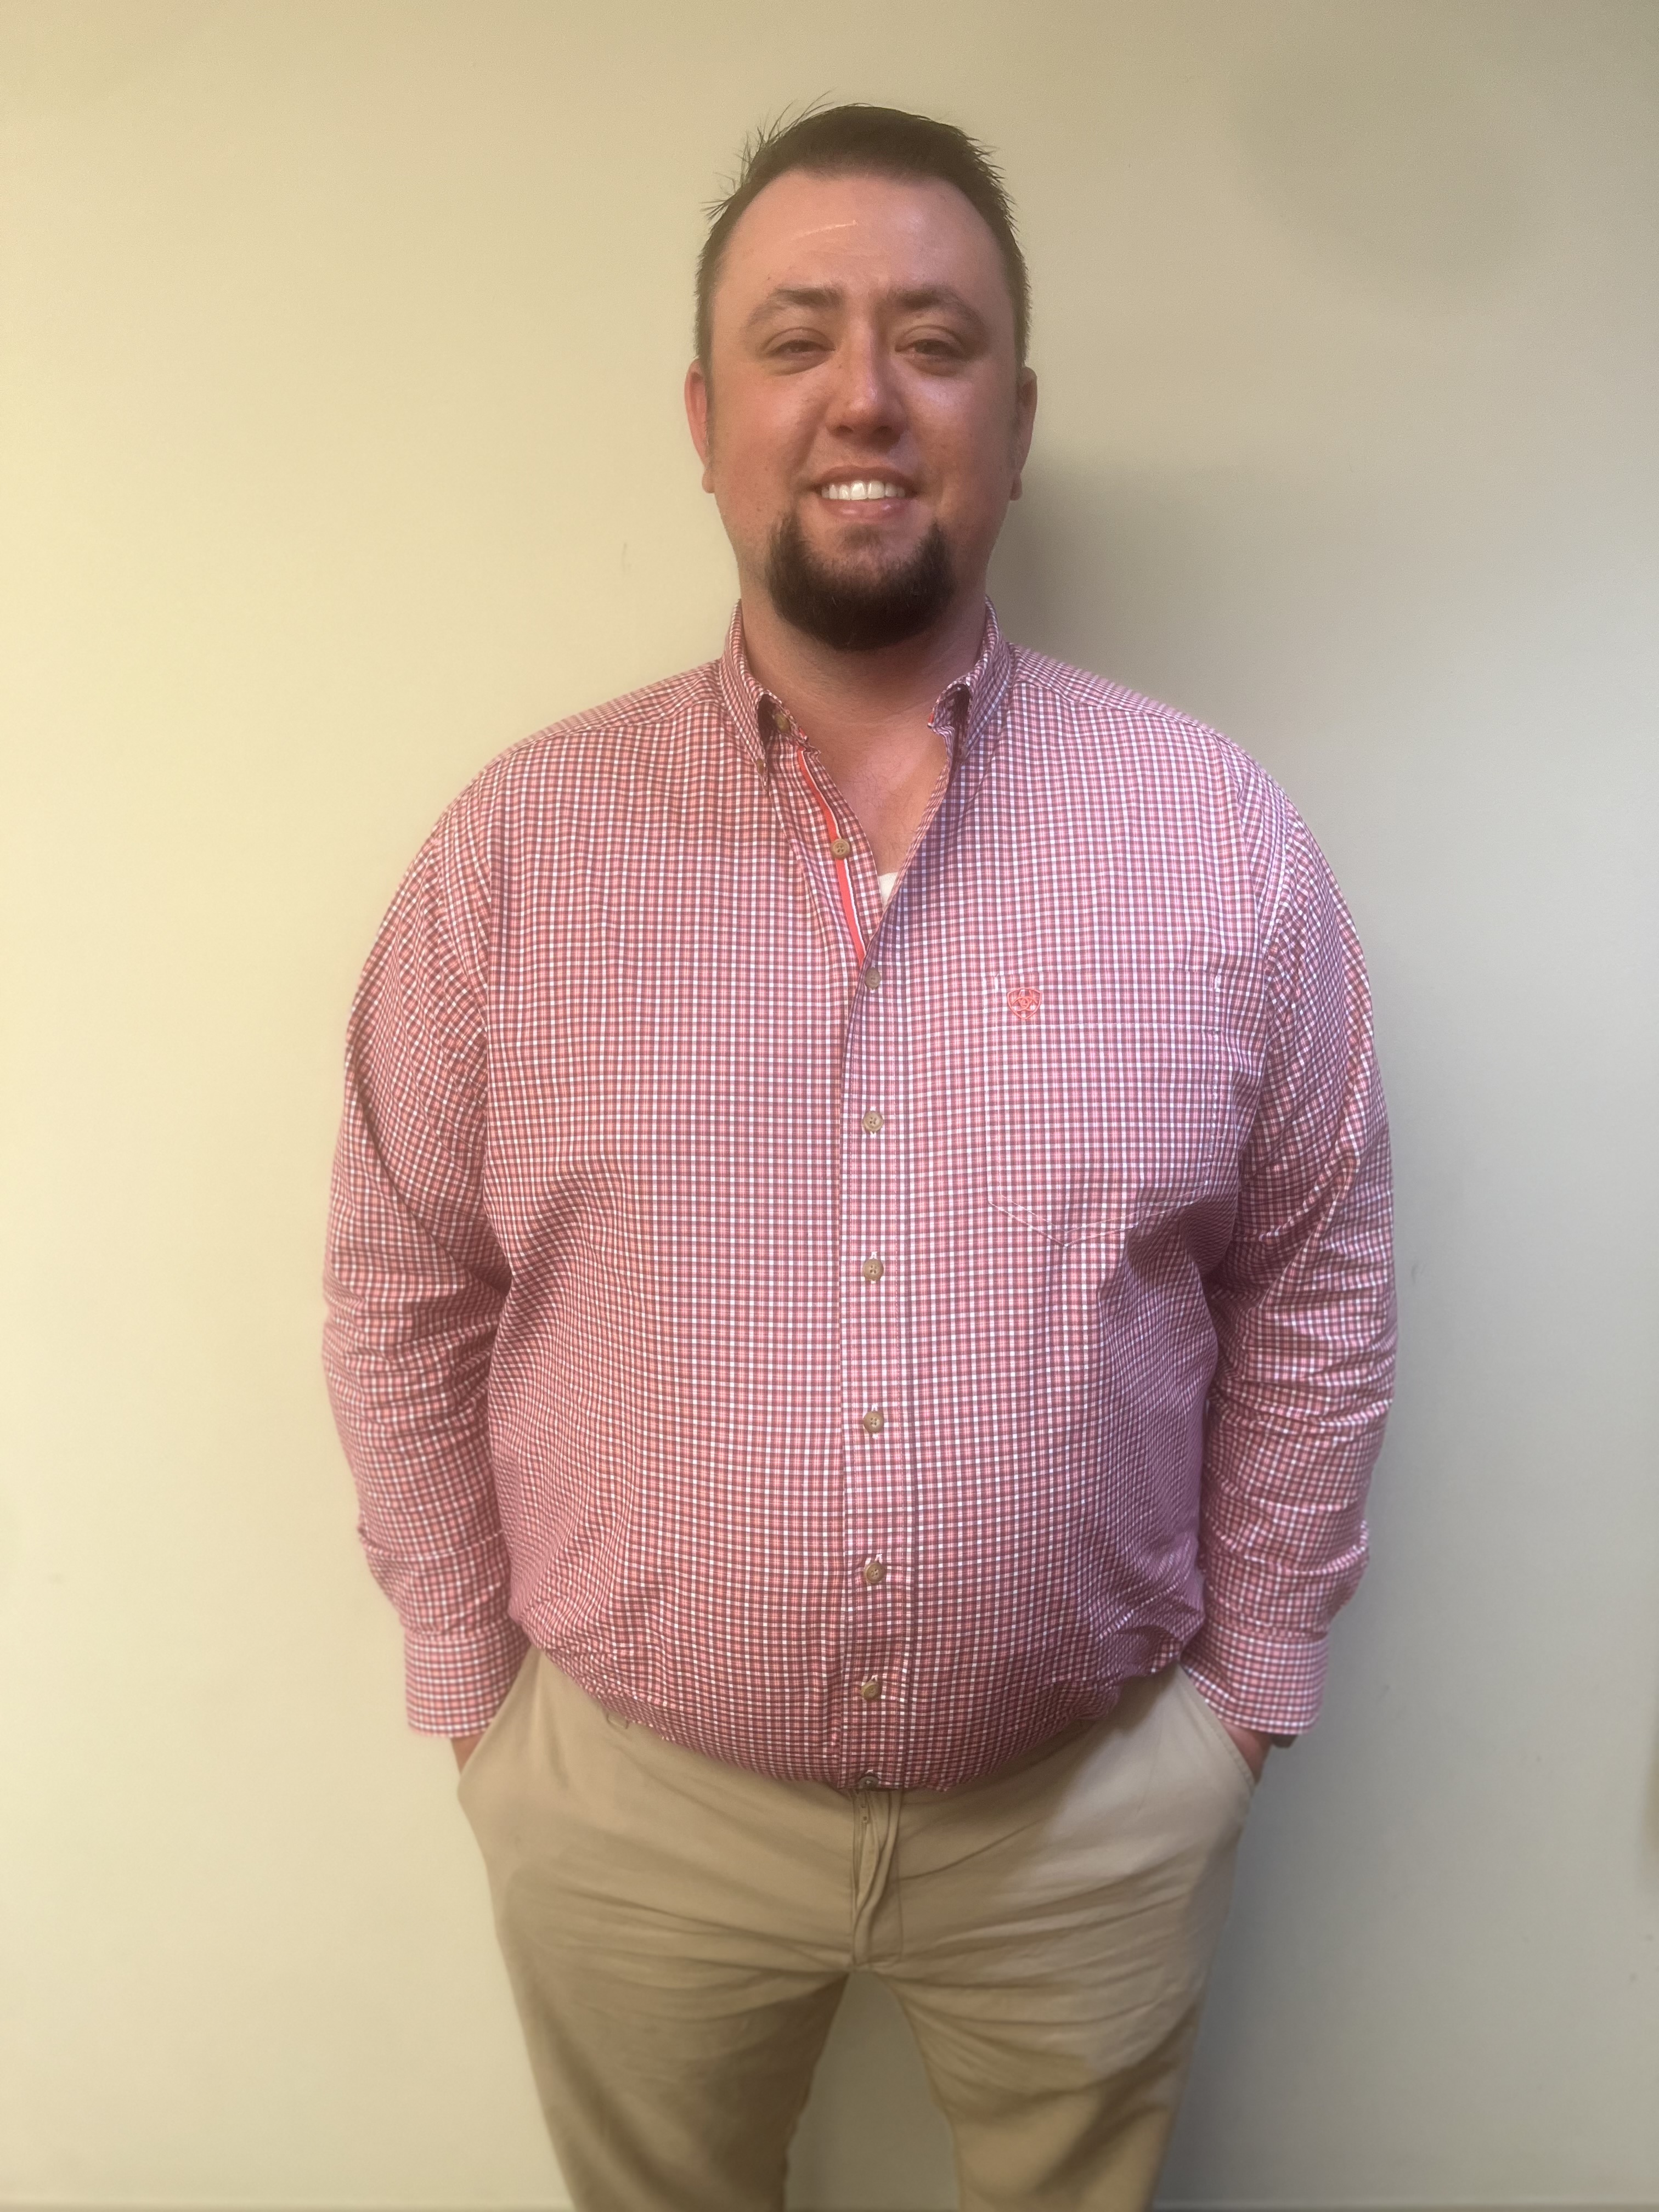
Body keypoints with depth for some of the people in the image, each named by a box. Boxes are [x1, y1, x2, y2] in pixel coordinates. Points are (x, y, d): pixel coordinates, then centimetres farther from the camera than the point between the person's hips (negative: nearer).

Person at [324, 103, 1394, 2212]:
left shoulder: (1221, 835, -9)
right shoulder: (517, 846, -9)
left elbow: (1315, 1282, -1)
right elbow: (404, 1296, -2)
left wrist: (1247, 1681, 2)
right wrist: (473, 1683, 1)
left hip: (1095, 1803, 1)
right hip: (627, 1804, 1)